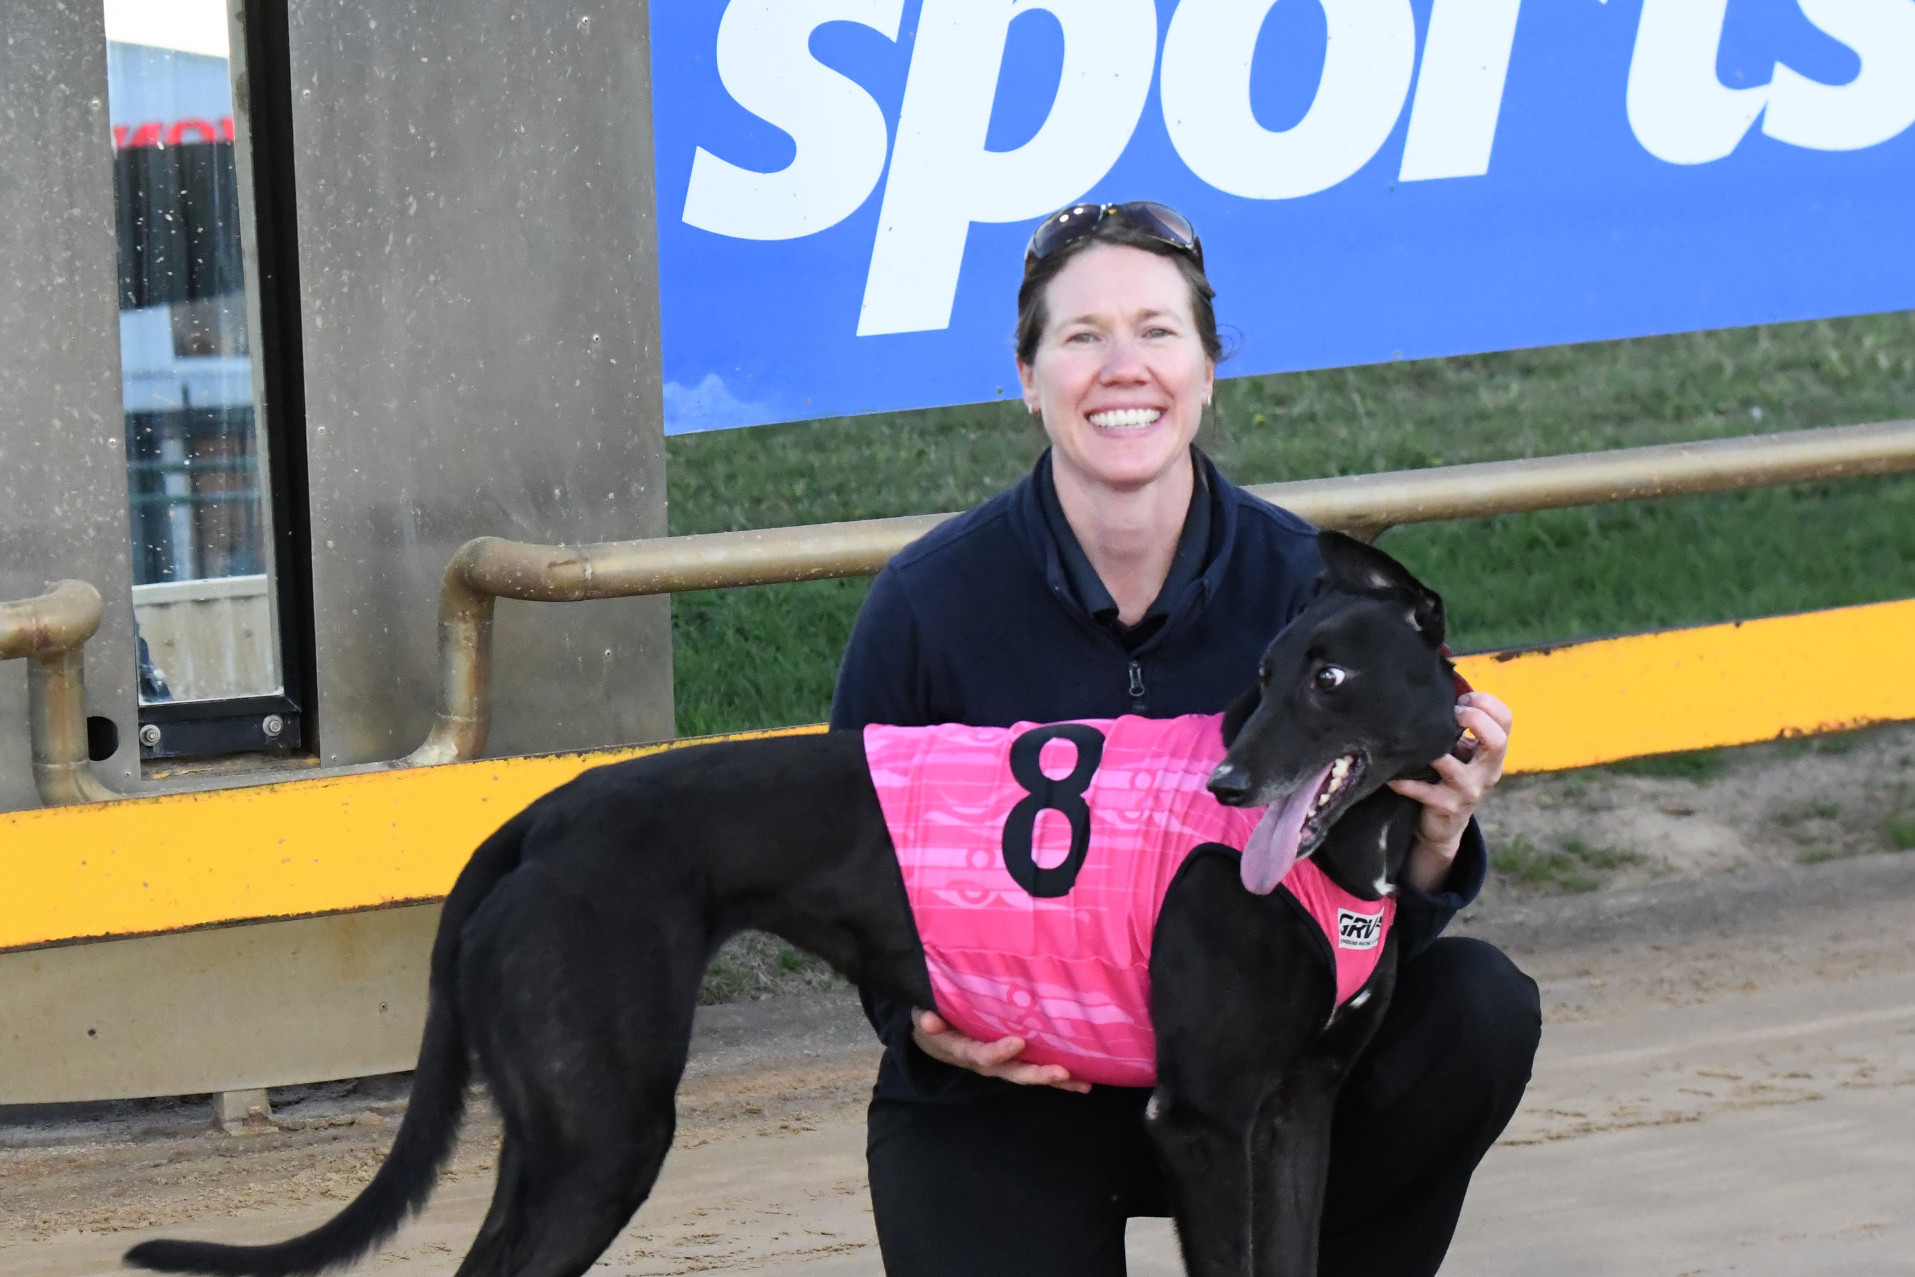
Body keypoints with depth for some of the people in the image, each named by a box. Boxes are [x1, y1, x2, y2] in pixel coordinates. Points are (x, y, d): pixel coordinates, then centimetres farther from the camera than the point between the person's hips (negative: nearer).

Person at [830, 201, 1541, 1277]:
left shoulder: (1302, 581, -9)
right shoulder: (931, 603, -13)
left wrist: (1431, 842, -30)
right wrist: (924, 1017, -23)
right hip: (1006, 1093, -2)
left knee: (1478, 1008, -23)